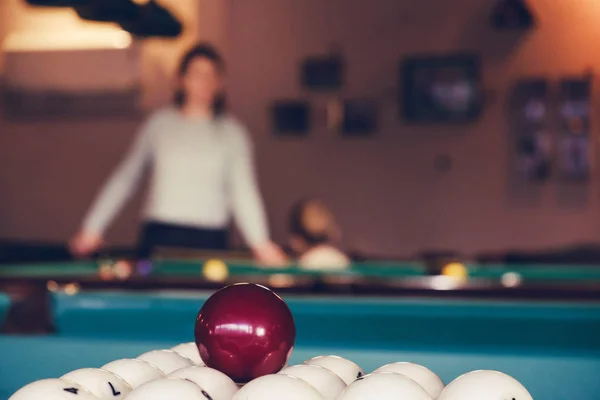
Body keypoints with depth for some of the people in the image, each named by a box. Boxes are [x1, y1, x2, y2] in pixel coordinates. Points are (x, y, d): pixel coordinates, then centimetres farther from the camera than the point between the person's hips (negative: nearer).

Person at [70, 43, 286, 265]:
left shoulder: (231, 132, 5)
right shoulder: (160, 124, 7)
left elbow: (243, 190, -3)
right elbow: (124, 178, 10)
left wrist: (260, 243, -17)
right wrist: (92, 228, 4)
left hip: (210, 240, 0)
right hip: (160, 236, 1)